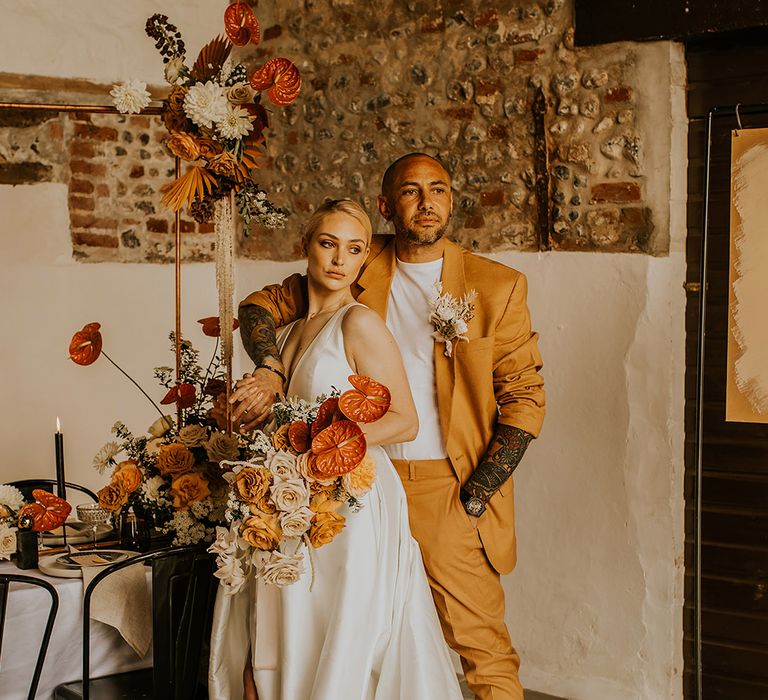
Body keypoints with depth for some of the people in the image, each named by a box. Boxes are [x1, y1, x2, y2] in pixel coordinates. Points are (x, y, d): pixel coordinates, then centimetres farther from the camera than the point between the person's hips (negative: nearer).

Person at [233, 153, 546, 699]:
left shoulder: (498, 287, 0)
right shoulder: (357, 272, 6)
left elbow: (525, 399, -1)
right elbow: (260, 305, 12)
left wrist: (473, 497, -8)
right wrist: (270, 371, -9)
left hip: (450, 490, -2)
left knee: (483, 650, -4)